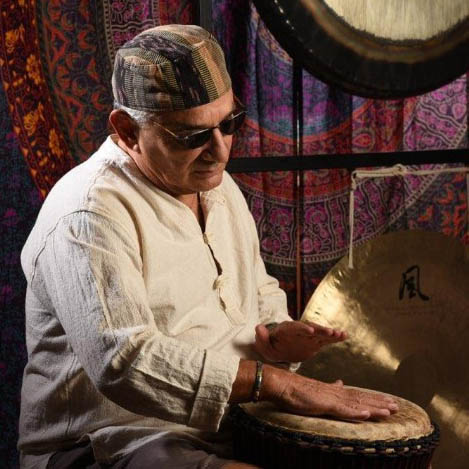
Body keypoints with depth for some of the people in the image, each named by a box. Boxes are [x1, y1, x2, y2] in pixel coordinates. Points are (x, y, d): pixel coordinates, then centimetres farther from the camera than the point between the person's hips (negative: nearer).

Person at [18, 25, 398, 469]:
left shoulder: (217, 184, 11)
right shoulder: (89, 215, -18)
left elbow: (261, 292, 24)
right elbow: (122, 361, -29)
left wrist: (271, 333, 0)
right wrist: (276, 382, -30)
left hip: (231, 425, 9)